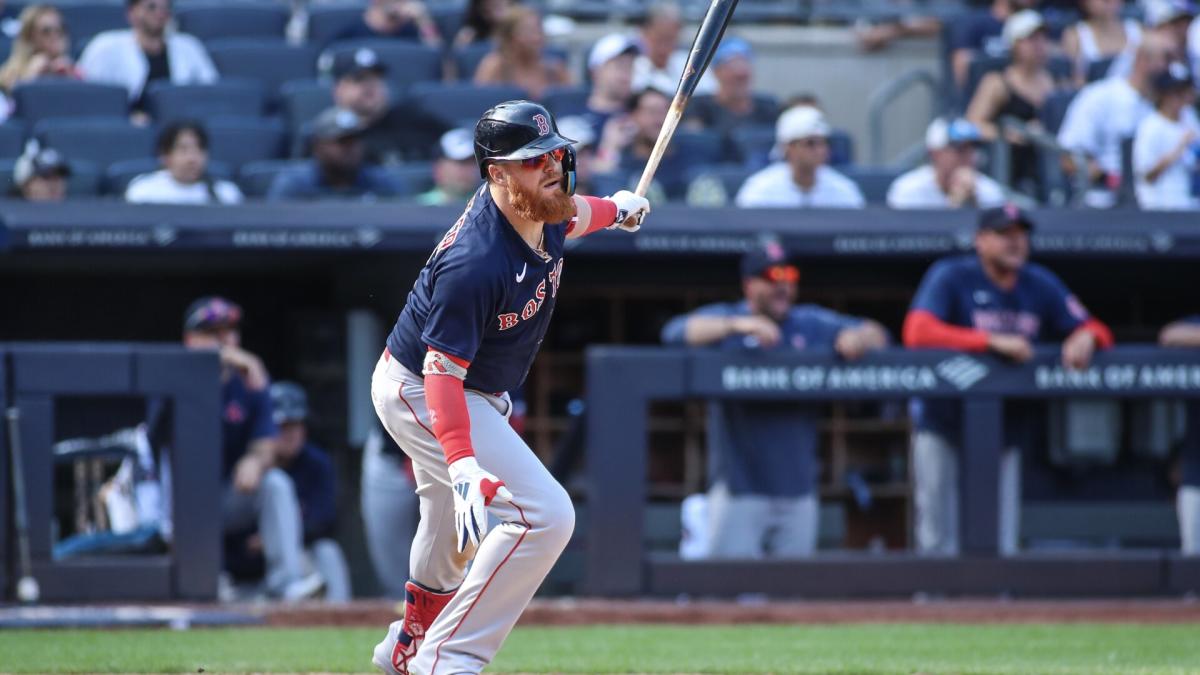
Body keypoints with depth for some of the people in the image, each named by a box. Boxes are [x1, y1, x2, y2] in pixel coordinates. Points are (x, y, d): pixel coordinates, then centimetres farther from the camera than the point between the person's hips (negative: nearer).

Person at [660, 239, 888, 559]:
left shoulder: (812, 324, 16)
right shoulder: (723, 319, 4)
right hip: (739, 489, -4)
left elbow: (877, 335, 16)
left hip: (798, 490, 4)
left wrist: (859, 338, -9)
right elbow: (675, 332, -14)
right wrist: (736, 325, -26)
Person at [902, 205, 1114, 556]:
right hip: (944, 424, -4)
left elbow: (1096, 330, 8)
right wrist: (992, 341, -33)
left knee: (1000, 539, 4)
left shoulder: (1040, 284, 5)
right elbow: (917, 332, -26)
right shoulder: (951, 276, -10)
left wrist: (1086, 337, -19)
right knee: (937, 538, -4)